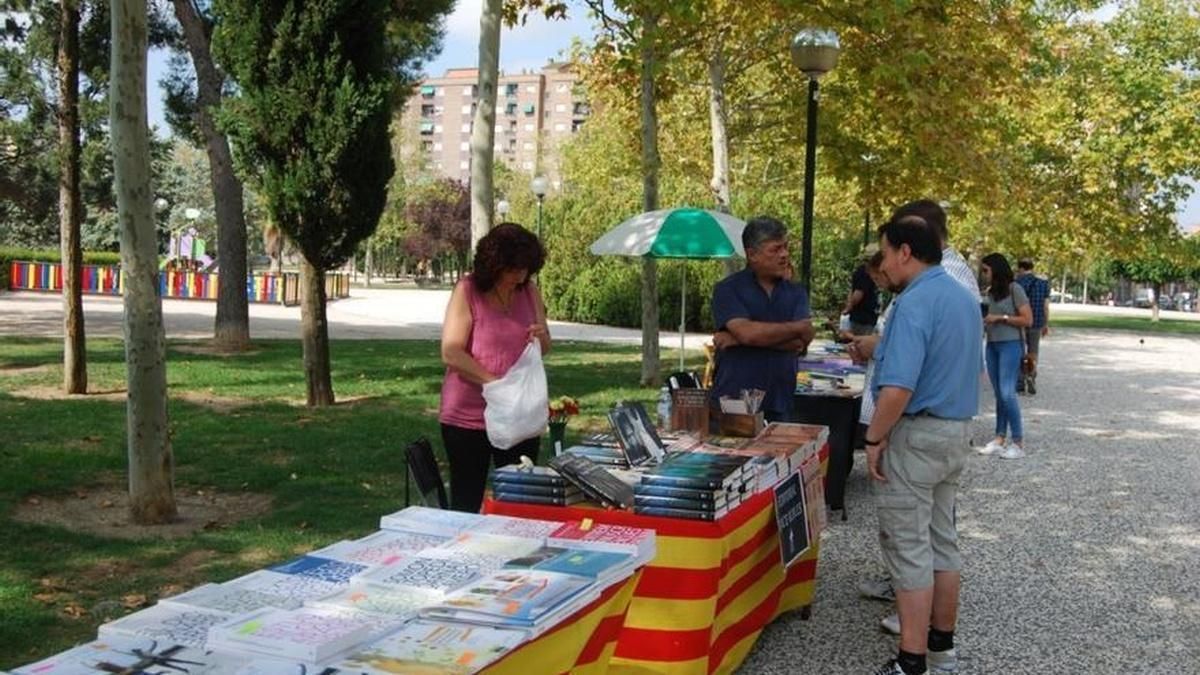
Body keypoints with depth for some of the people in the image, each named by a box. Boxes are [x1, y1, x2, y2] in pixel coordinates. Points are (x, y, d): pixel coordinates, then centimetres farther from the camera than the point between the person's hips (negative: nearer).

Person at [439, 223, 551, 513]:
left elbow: (545, 349, 16)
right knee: (467, 500, 7)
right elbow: (451, 353, -17)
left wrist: (541, 338, -9)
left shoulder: (529, 291, 5)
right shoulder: (467, 291, -9)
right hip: (468, 416, -4)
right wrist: (494, 383, -24)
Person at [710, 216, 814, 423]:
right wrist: (795, 328, -5)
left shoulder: (796, 292, 9)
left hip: (780, 405, 3)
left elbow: (801, 341, -7)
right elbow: (747, 332, -17)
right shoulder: (727, 289, -1)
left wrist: (737, 340, -12)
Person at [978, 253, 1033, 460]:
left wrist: (1000, 318, -14)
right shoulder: (990, 292, 11)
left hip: (1010, 344, -7)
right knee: (999, 394, 7)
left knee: (1007, 393, -12)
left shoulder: (1014, 289, -8)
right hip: (992, 345, 7)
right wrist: (983, 319, 3)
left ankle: (1018, 442, -7)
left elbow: (1028, 320, -10)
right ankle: (999, 439, 9)